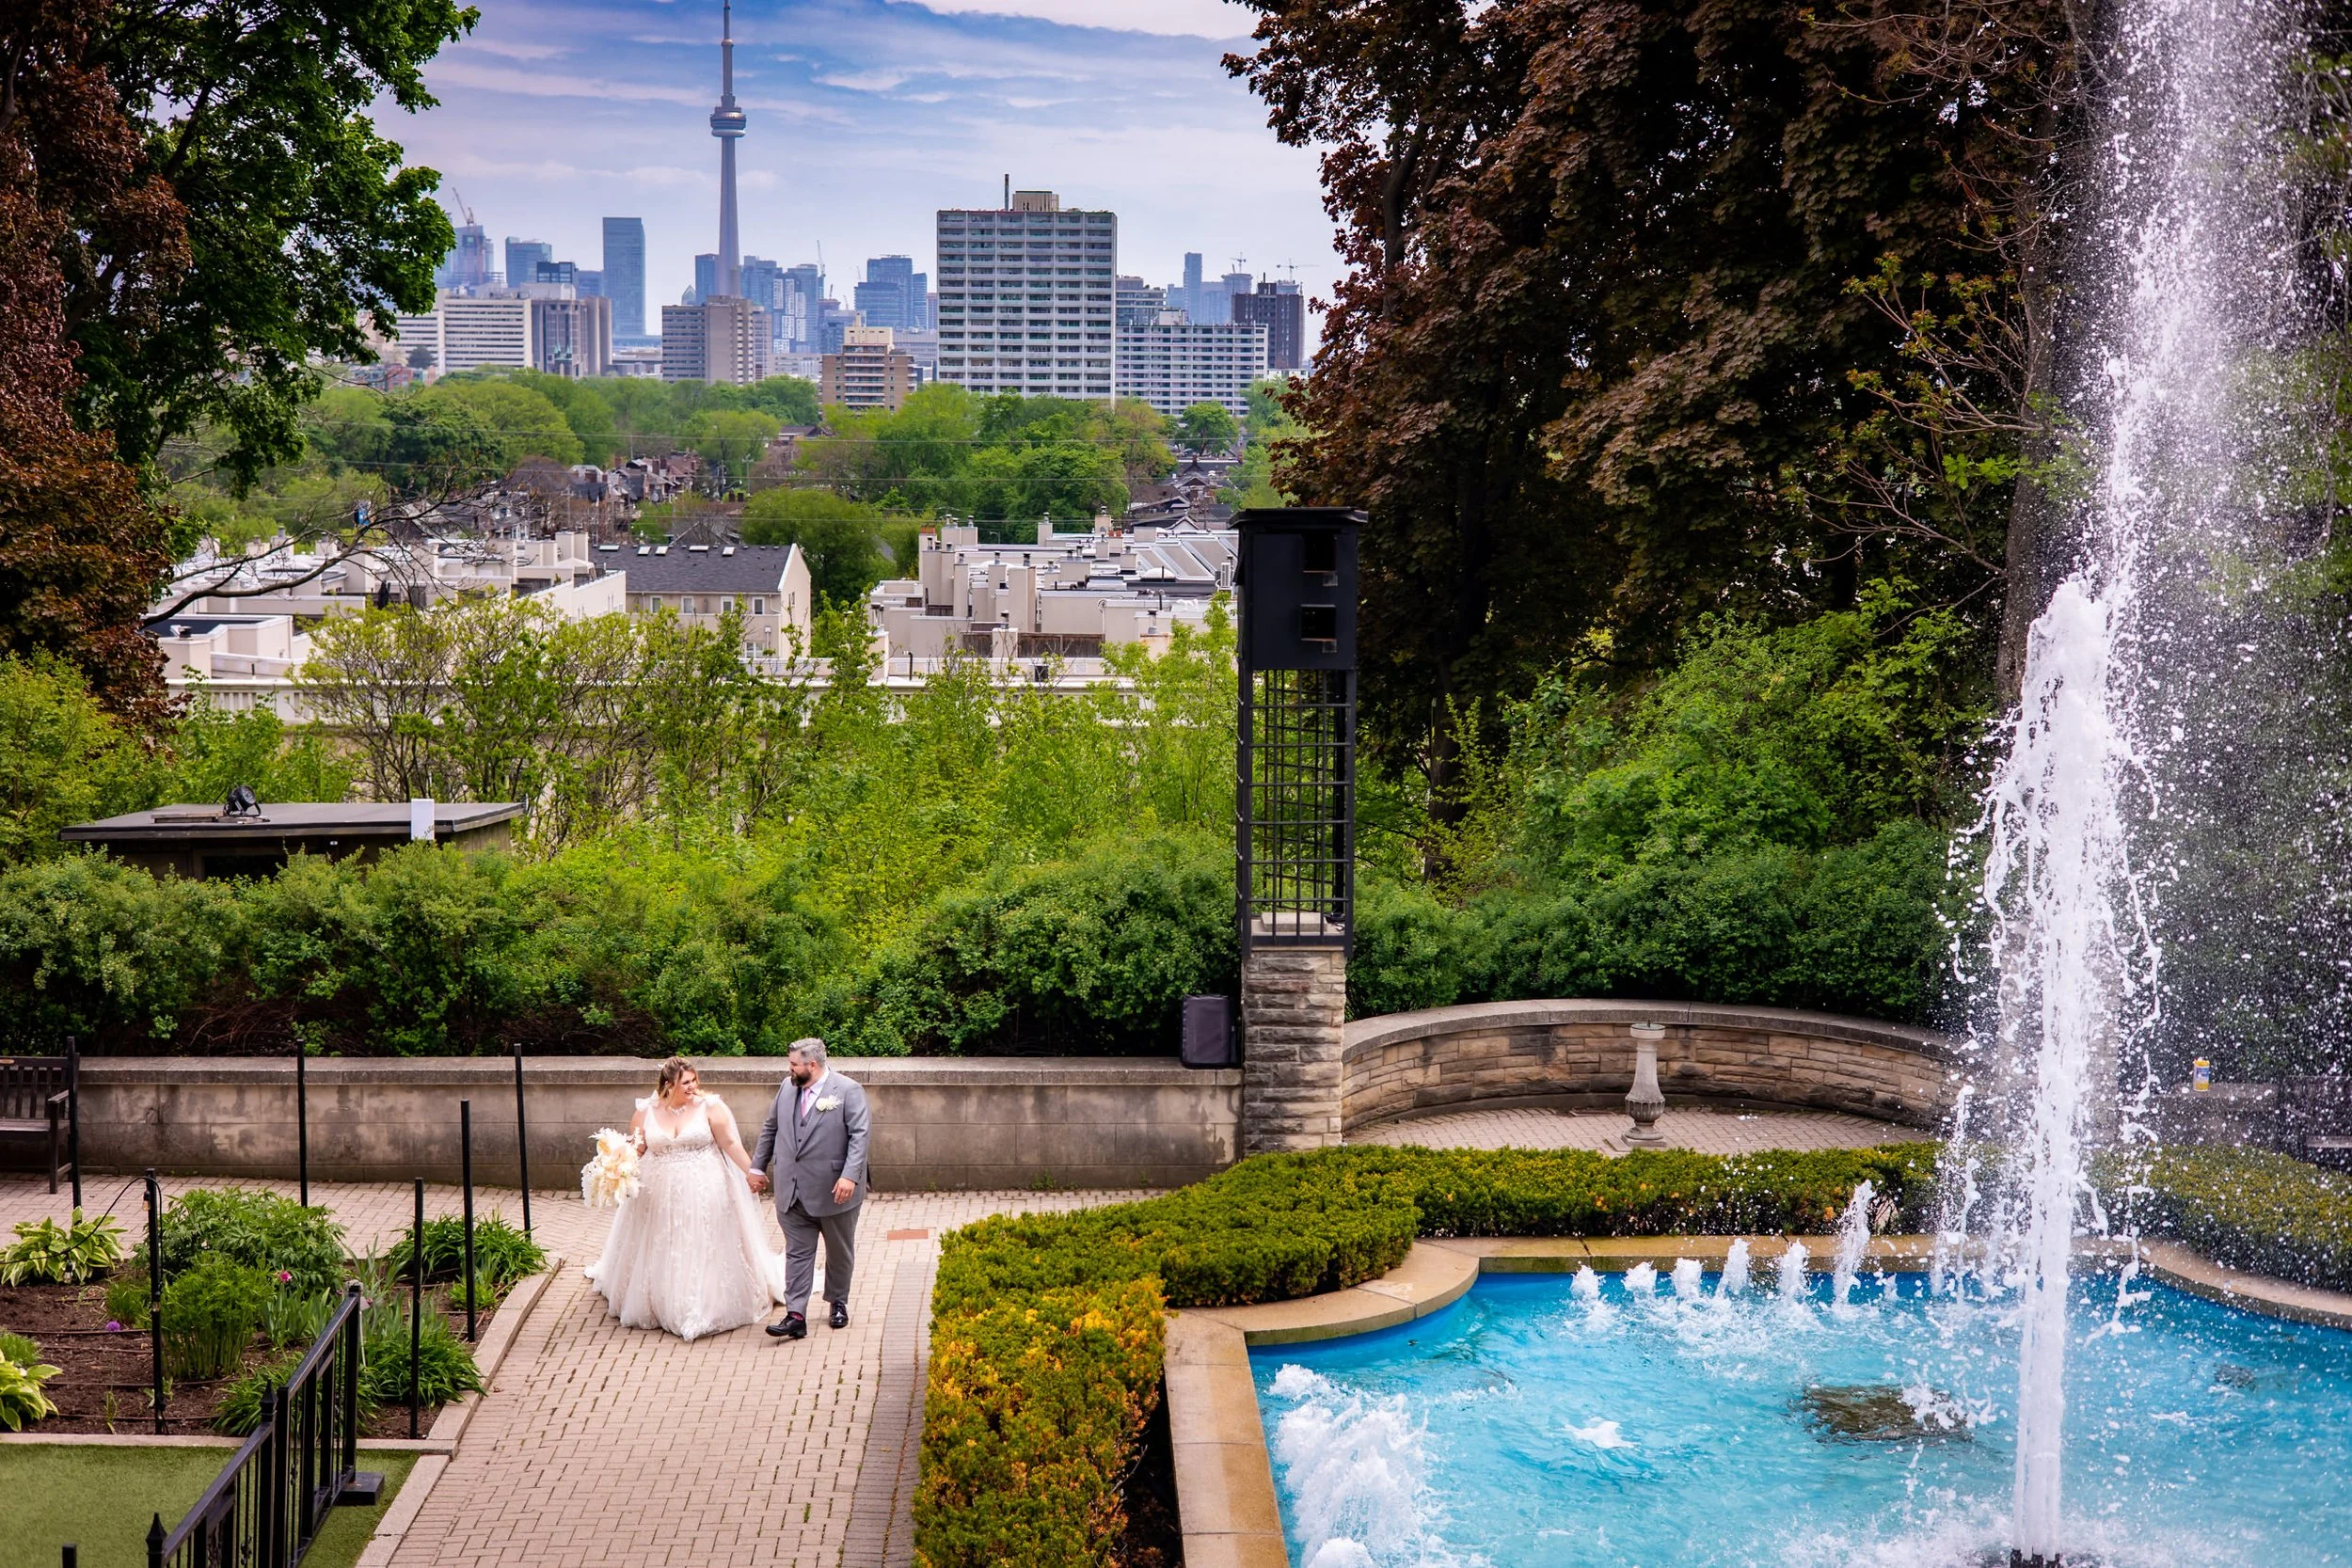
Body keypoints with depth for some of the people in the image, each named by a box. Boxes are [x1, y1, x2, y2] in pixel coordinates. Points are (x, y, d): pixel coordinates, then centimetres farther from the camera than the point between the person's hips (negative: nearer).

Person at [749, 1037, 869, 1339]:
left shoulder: (848, 1091, -11)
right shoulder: (787, 1088, 6)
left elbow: (859, 1135, -17)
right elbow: (770, 1129, 17)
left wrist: (850, 1176, -26)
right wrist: (758, 1167, 16)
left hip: (834, 1190, -4)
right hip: (792, 1190, 4)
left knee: (839, 1252, 13)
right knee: (797, 1253, 0)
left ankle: (838, 1303, 33)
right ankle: (796, 1316, -2)